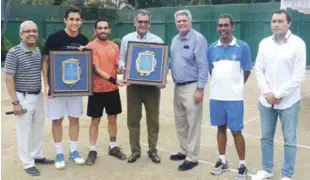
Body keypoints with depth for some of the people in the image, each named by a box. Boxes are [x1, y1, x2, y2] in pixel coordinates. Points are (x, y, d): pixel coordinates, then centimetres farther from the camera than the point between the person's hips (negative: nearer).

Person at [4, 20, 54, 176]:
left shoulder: (39, 51, 5)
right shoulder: (14, 53, -14)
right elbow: (8, 79, -14)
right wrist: (15, 102, -17)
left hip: (38, 96, 7)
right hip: (23, 98, -6)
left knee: (38, 129, 17)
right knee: (24, 132, 4)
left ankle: (37, 156, 34)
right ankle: (28, 163, 16)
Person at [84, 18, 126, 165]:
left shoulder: (114, 46, 7)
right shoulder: (91, 46, -10)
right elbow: (96, 69, -17)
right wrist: (113, 79, -26)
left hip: (113, 89, 5)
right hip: (97, 90, -5)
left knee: (112, 119, 14)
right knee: (95, 120, 5)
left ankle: (113, 147, 28)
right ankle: (92, 150, 17)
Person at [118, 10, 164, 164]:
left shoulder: (157, 40, 4)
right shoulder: (127, 39, 6)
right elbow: (121, 59, 8)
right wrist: (122, 66, -16)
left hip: (152, 85, 0)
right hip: (134, 85, 1)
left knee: (153, 119, 6)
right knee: (133, 119, 7)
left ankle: (153, 150, 20)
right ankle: (135, 151, 20)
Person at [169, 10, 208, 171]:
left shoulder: (198, 39, -10)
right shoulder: (175, 40, 13)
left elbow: (203, 66, -14)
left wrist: (200, 89, -17)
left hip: (191, 87, -8)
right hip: (178, 87, 8)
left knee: (192, 124, -2)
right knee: (180, 122, 15)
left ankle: (192, 158, 8)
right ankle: (184, 151, 30)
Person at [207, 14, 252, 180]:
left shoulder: (242, 47, -4)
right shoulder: (212, 48, 5)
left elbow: (247, 71, 3)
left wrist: (234, 85, 7)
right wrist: (219, 83, 10)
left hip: (234, 97, -3)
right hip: (216, 96, 3)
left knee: (236, 131, 2)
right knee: (221, 128, 14)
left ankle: (242, 165, 18)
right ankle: (222, 161, 28)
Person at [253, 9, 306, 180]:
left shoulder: (298, 43, -7)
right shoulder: (264, 43, 5)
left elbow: (298, 75, -10)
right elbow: (258, 70, 5)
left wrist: (279, 94, -12)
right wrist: (267, 93, -7)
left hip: (288, 102, -4)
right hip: (266, 101, 4)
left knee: (289, 140, 5)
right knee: (266, 137, 14)